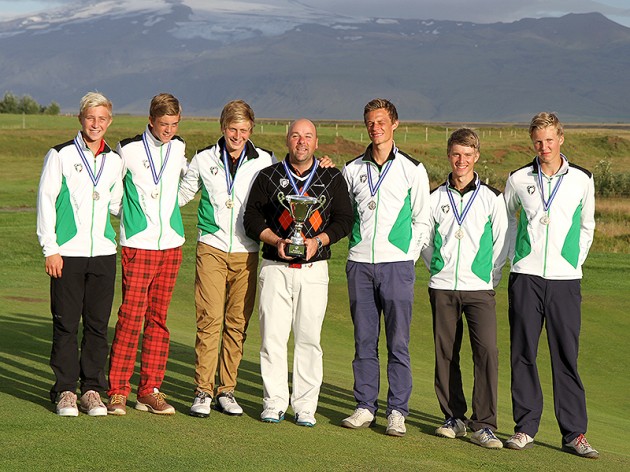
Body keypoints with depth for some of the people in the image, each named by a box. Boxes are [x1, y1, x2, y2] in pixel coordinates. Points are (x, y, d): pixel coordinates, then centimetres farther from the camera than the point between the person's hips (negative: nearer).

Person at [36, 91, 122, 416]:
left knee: (98, 325, 4)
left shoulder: (114, 160, 13)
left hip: (103, 253, 3)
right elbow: (45, 201, -1)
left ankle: (92, 390, 11)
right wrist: (50, 248, -6)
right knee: (66, 324, -1)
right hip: (67, 253, -3)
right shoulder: (60, 155, 1)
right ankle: (65, 391, 7)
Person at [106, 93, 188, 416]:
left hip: (171, 244, 4)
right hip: (138, 244, -4)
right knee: (131, 316, -10)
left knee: (158, 317, 6)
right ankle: (117, 392, -4)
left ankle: (150, 391, 11)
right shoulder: (128, 150, -4)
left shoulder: (179, 148, 9)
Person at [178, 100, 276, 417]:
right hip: (212, 248, -1)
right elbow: (181, 195, 20)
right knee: (209, 320, -9)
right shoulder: (204, 160, 7)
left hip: (247, 253, 1)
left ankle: (226, 390, 11)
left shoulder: (266, 162, 5)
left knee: (237, 322, 2)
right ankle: (203, 391, -4)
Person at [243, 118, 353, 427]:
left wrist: (318, 240, -9)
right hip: (275, 267, 0)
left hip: (314, 268, 0)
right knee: (273, 336, -3)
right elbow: (252, 217, 6)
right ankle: (274, 402, 5)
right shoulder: (268, 176, 8)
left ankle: (305, 406, 6)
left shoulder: (332, 178, 9)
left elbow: (344, 219, 8)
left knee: (308, 337, 0)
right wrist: (275, 241, -10)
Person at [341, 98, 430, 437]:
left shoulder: (412, 170, 4)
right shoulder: (352, 170, 11)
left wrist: (410, 256, -3)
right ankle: (366, 406, 11)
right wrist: (356, 247, 7)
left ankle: (397, 411, 2)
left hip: (397, 264, -3)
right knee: (364, 340, 5)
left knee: (398, 342, -3)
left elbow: (422, 221, 5)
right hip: (359, 264, 3)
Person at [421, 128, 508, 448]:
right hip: (442, 288, 2)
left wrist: (490, 276, 1)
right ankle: (454, 418, 15)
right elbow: (424, 239, 18)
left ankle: (484, 425, -9)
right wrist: (438, 268, 9)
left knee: (487, 350, -13)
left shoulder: (491, 198, 4)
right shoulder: (435, 198, 9)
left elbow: (502, 243, 6)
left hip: (479, 289, -2)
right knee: (445, 353, 4)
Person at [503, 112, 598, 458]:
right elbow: (507, 219, 21)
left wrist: (575, 262, 7)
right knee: (523, 354, 1)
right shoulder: (518, 180, 7)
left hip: (565, 280, -1)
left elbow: (587, 226, 17)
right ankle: (526, 427, 9)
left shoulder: (581, 179, 6)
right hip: (525, 278, 1)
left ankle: (574, 433, 4)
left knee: (566, 356, -1)